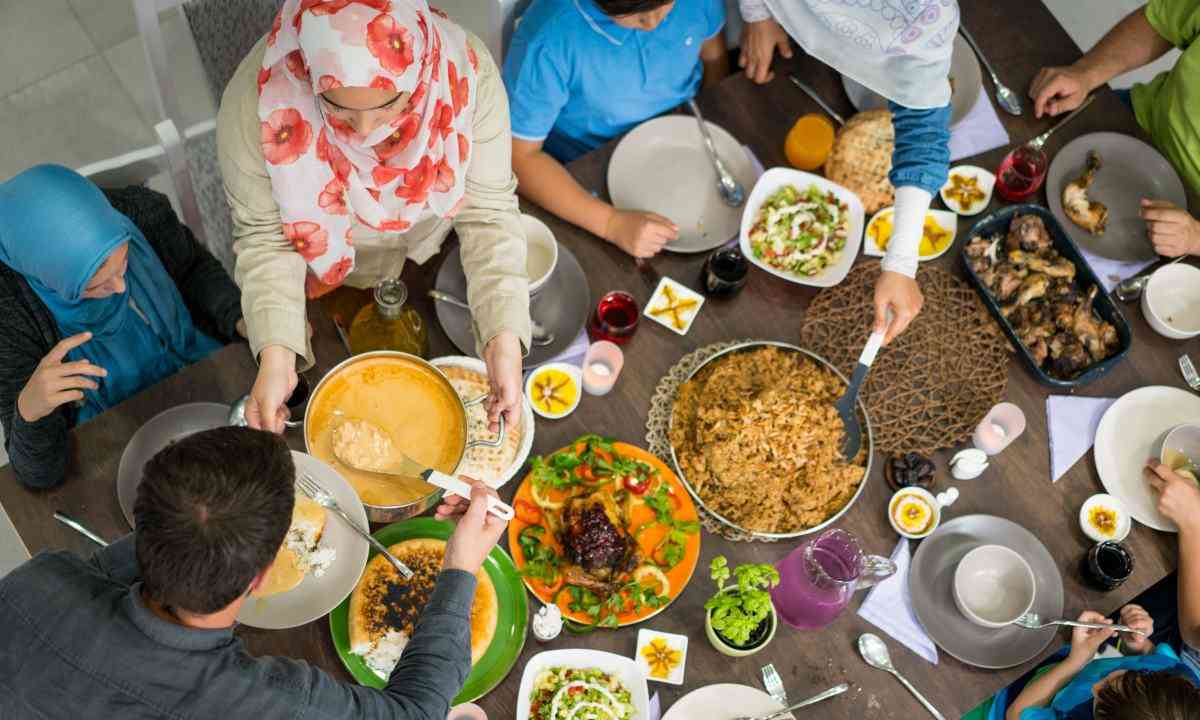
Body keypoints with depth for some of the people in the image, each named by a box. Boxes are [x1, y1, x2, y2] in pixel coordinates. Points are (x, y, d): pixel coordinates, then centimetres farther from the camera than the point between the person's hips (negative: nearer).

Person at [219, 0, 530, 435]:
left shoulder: (466, 72, -34)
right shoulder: (256, 101, -36)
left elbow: (488, 213, -26)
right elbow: (266, 236, -24)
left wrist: (504, 339, -36)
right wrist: (275, 356, -36)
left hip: (433, 264, 1)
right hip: (326, 284, 0)